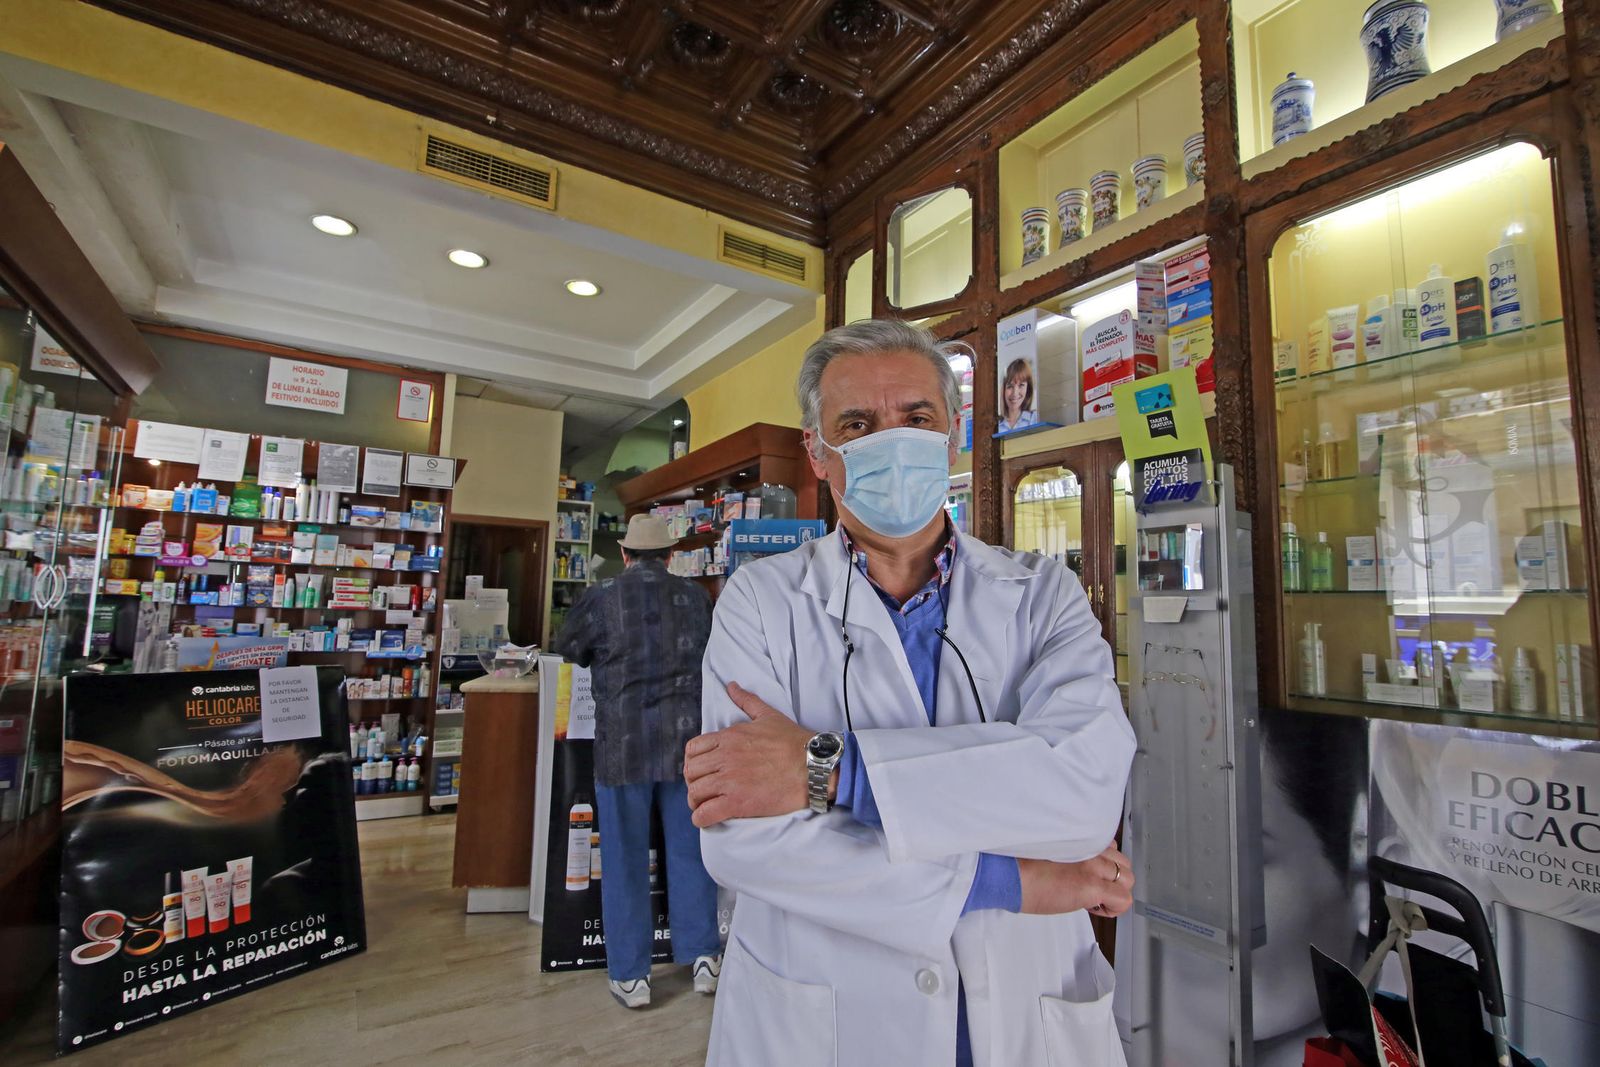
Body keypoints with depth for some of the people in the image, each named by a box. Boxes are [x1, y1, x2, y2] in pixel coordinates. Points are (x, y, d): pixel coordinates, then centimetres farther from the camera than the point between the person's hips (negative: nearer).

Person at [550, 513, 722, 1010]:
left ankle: (631, 975, 21)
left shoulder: (601, 598, -5)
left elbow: (568, 647, 11)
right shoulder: (695, 597, 1)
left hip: (623, 743, -2)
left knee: (625, 858, 10)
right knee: (690, 849, 15)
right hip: (687, 741, 2)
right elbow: (714, 653, 15)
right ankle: (703, 955, 24)